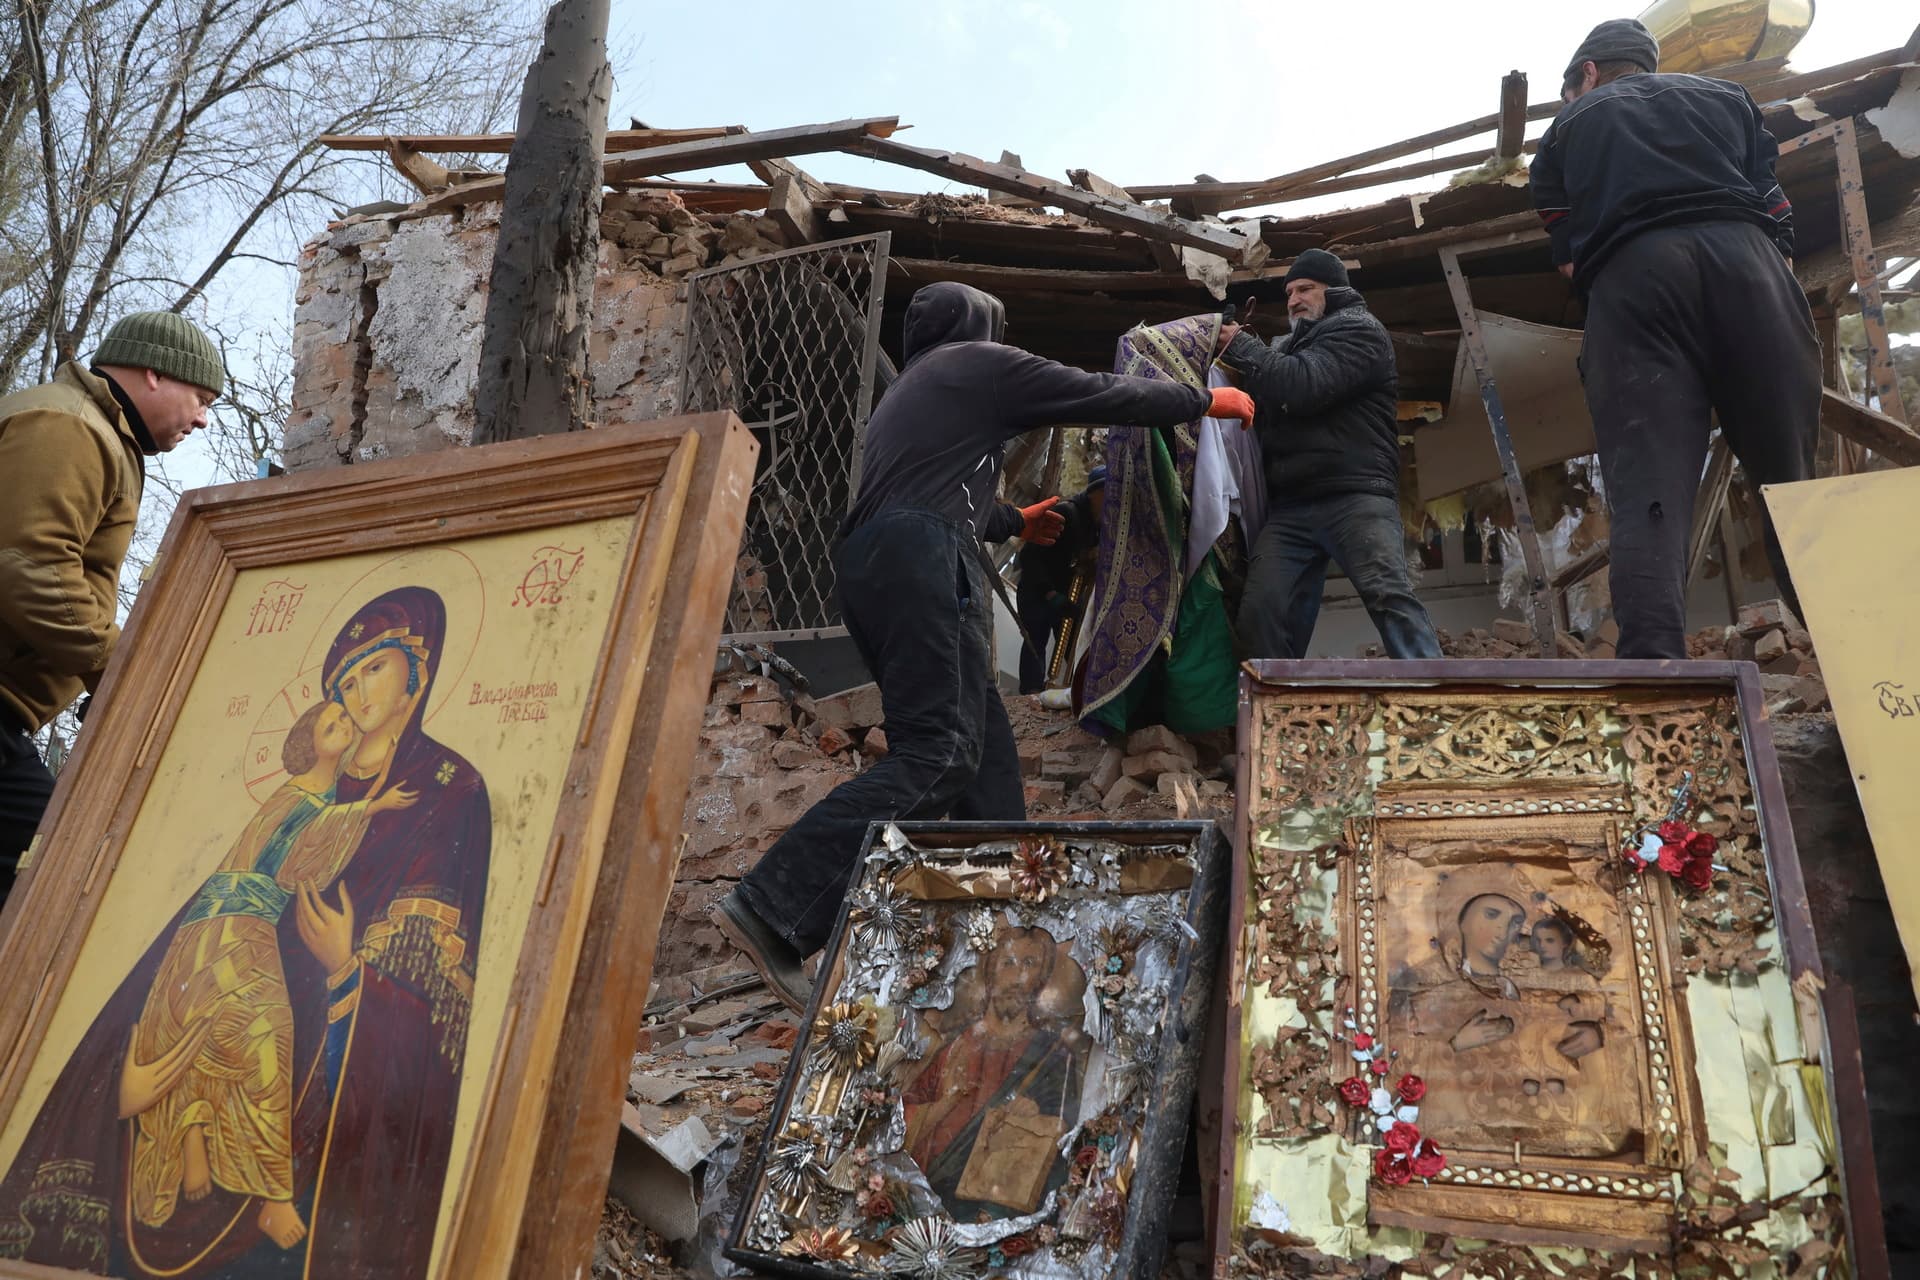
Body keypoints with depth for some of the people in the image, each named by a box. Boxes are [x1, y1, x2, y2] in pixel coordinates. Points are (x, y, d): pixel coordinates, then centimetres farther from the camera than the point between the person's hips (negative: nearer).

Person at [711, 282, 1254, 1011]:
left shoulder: (905, 391, 34)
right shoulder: (980, 364, 12)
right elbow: (1105, 396, 12)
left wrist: (1013, 519, 60)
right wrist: (1207, 400, 26)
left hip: (869, 564, 9)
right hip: (924, 563, -9)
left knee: (982, 748, 9)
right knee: (936, 753, -17)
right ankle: (773, 910, -26)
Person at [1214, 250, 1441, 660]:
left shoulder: (1359, 330, 6)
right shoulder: (1287, 346, 30)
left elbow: (1302, 386, -12)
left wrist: (1239, 346, -2)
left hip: (1354, 495, -6)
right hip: (1288, 507, 6)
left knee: (1389, 595, -20)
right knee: (1261, 613, -9)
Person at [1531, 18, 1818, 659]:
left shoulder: (1566, 127, 27)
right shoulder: (1726, 96, 32)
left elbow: (1569, 259, 20)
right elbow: (1778, 216, 23)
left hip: (1631, 277, -2)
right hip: (1744, 259, 2)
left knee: (1647, 491, -14)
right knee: (1792, 479, 4)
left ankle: (1653, 672, -30)